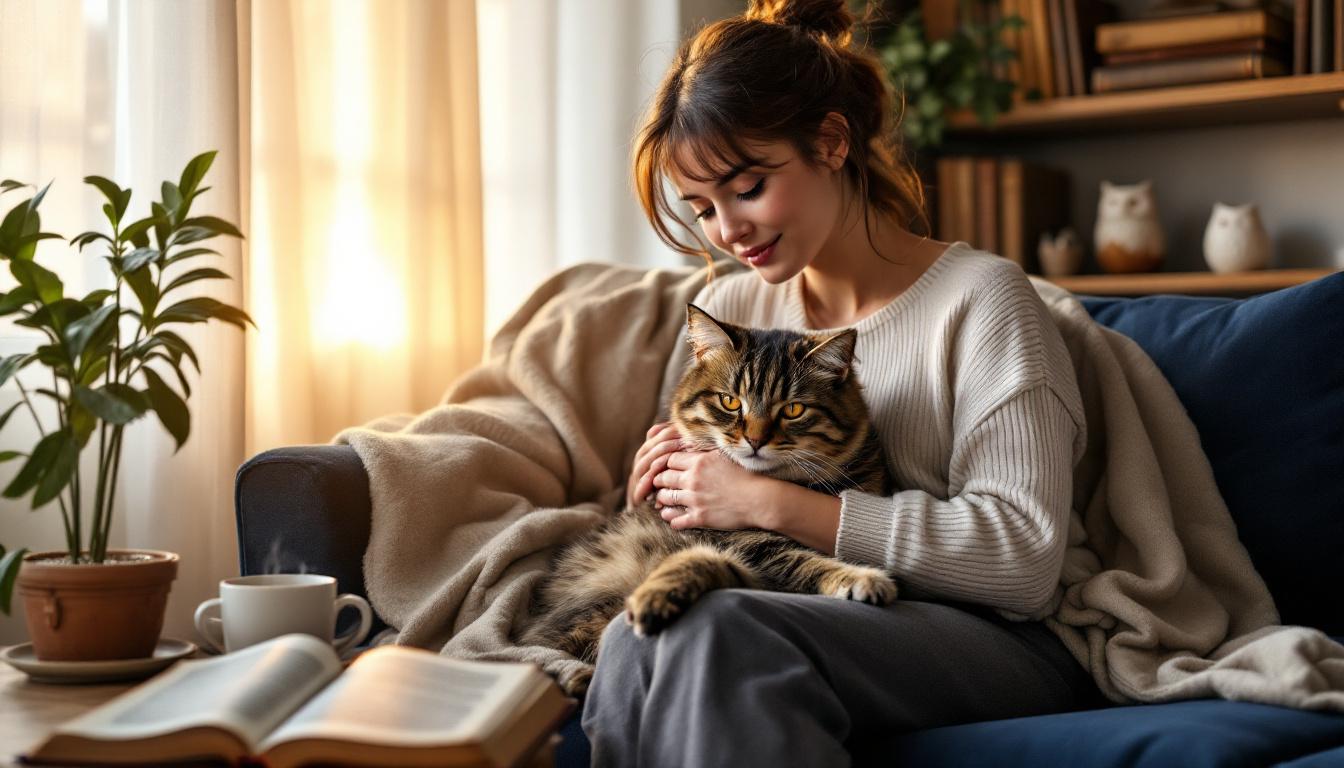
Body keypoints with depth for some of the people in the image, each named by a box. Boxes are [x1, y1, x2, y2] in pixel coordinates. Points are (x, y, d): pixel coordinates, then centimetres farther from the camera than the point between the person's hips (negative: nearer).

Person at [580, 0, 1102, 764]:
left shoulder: (980, 297, -4)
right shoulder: (726, 310, 13)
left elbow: (1024, 557, -14)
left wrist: (773, 502, -17)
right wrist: (670, 476, -2)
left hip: (996, 644, -4)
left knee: (718, 633, -34)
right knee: (635, 638, -31)